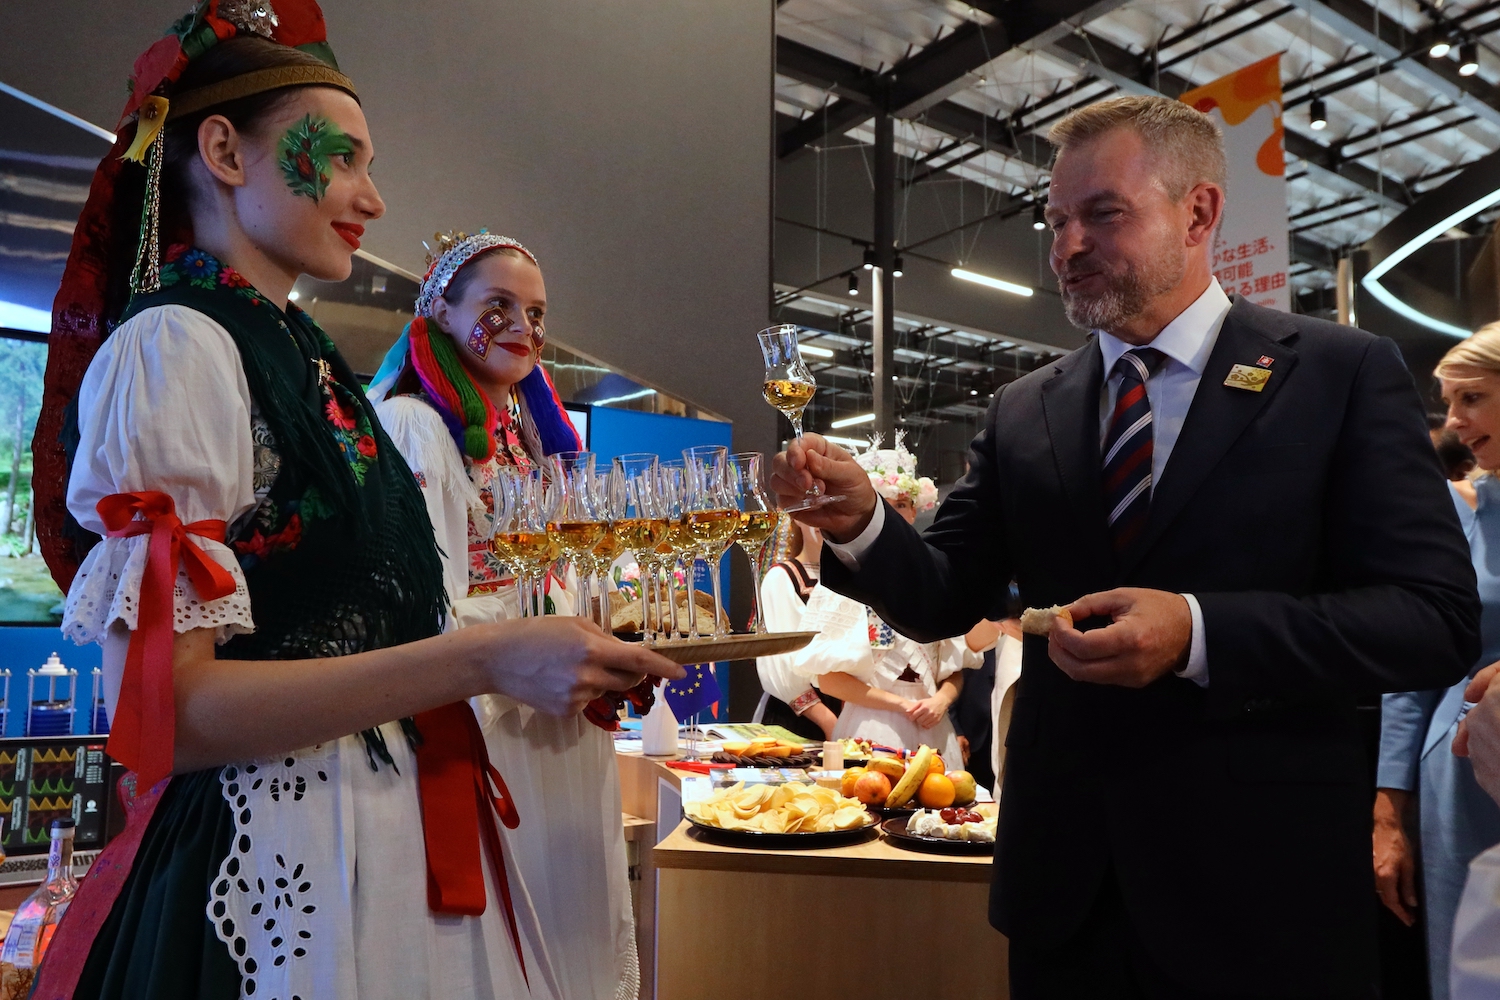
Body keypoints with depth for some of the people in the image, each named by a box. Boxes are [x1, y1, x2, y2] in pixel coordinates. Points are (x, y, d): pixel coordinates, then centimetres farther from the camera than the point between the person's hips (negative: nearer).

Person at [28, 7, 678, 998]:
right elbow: (161, 709, -19)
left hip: (390, 842, 8)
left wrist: (552, 666, 7)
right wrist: (481, 658, -24)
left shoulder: (301, 358, 10)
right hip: (270, 874, -7)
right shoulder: (173, 342, -12)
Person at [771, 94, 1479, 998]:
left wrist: (1197, 633, -23)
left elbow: (1438, 619, -10)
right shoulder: (1022, 414, 6)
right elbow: (946, 601, 4)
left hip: (1261, 887, -2)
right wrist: (859, 524, -16)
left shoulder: (1343, 373, -4)